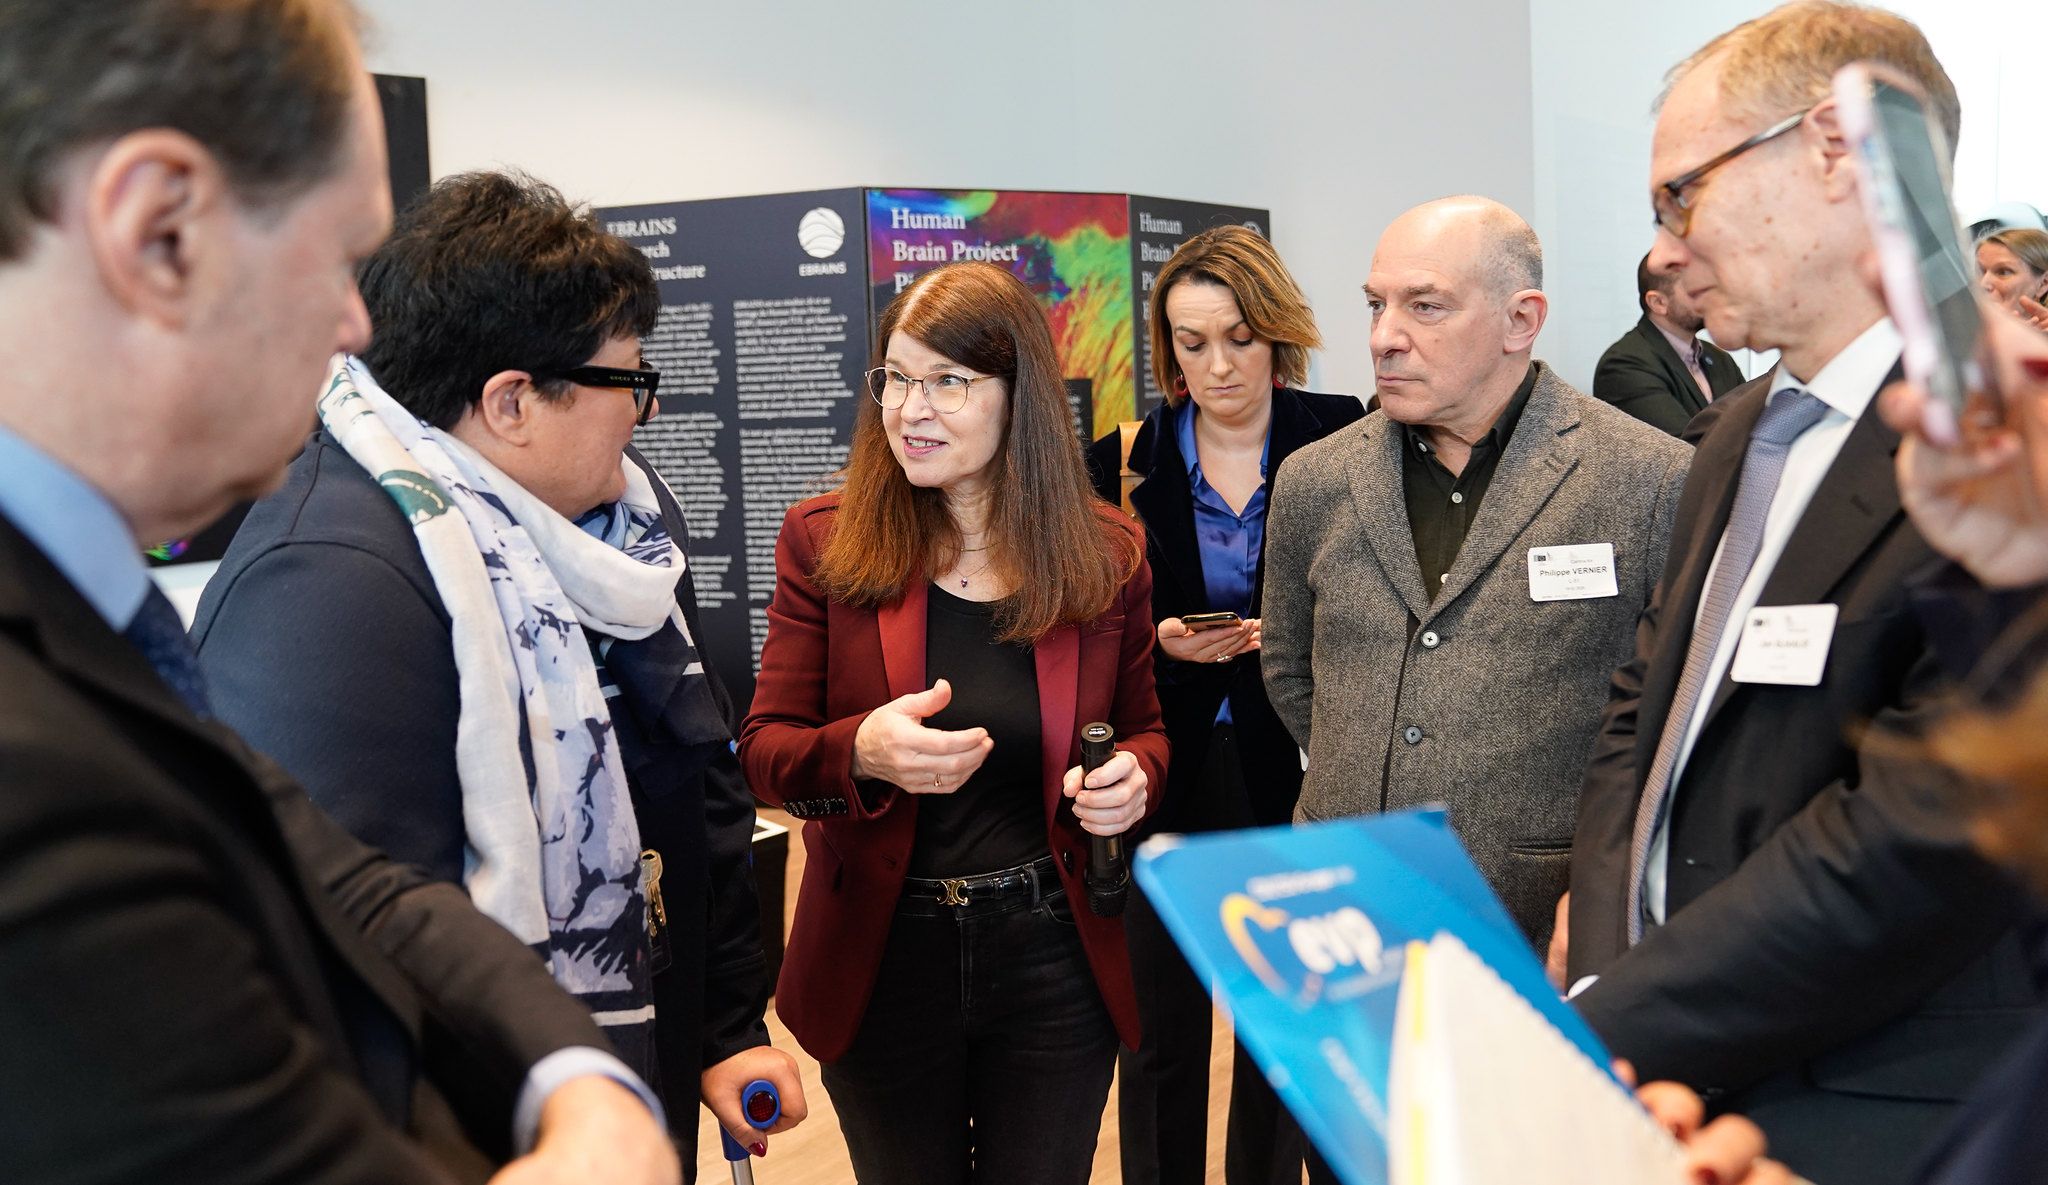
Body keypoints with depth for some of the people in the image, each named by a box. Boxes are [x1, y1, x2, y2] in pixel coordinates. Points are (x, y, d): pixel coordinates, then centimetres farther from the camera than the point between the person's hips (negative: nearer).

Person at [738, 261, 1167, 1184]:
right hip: (881, 959, 0)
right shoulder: (824, 540, -6)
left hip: (1053, 960, 1)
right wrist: (861, 753, -27)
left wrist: (1134, 774, -14)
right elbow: (764, 752, -5)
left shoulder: (1106, 554, -3)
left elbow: (1144, 726, 10)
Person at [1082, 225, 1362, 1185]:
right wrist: (1159, 641, -14)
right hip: (1165, 776, 1)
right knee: (1160, 1028, 10)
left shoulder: (1340, 441, -4)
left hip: (1291, 773, 0)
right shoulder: (1122, 465, 0)